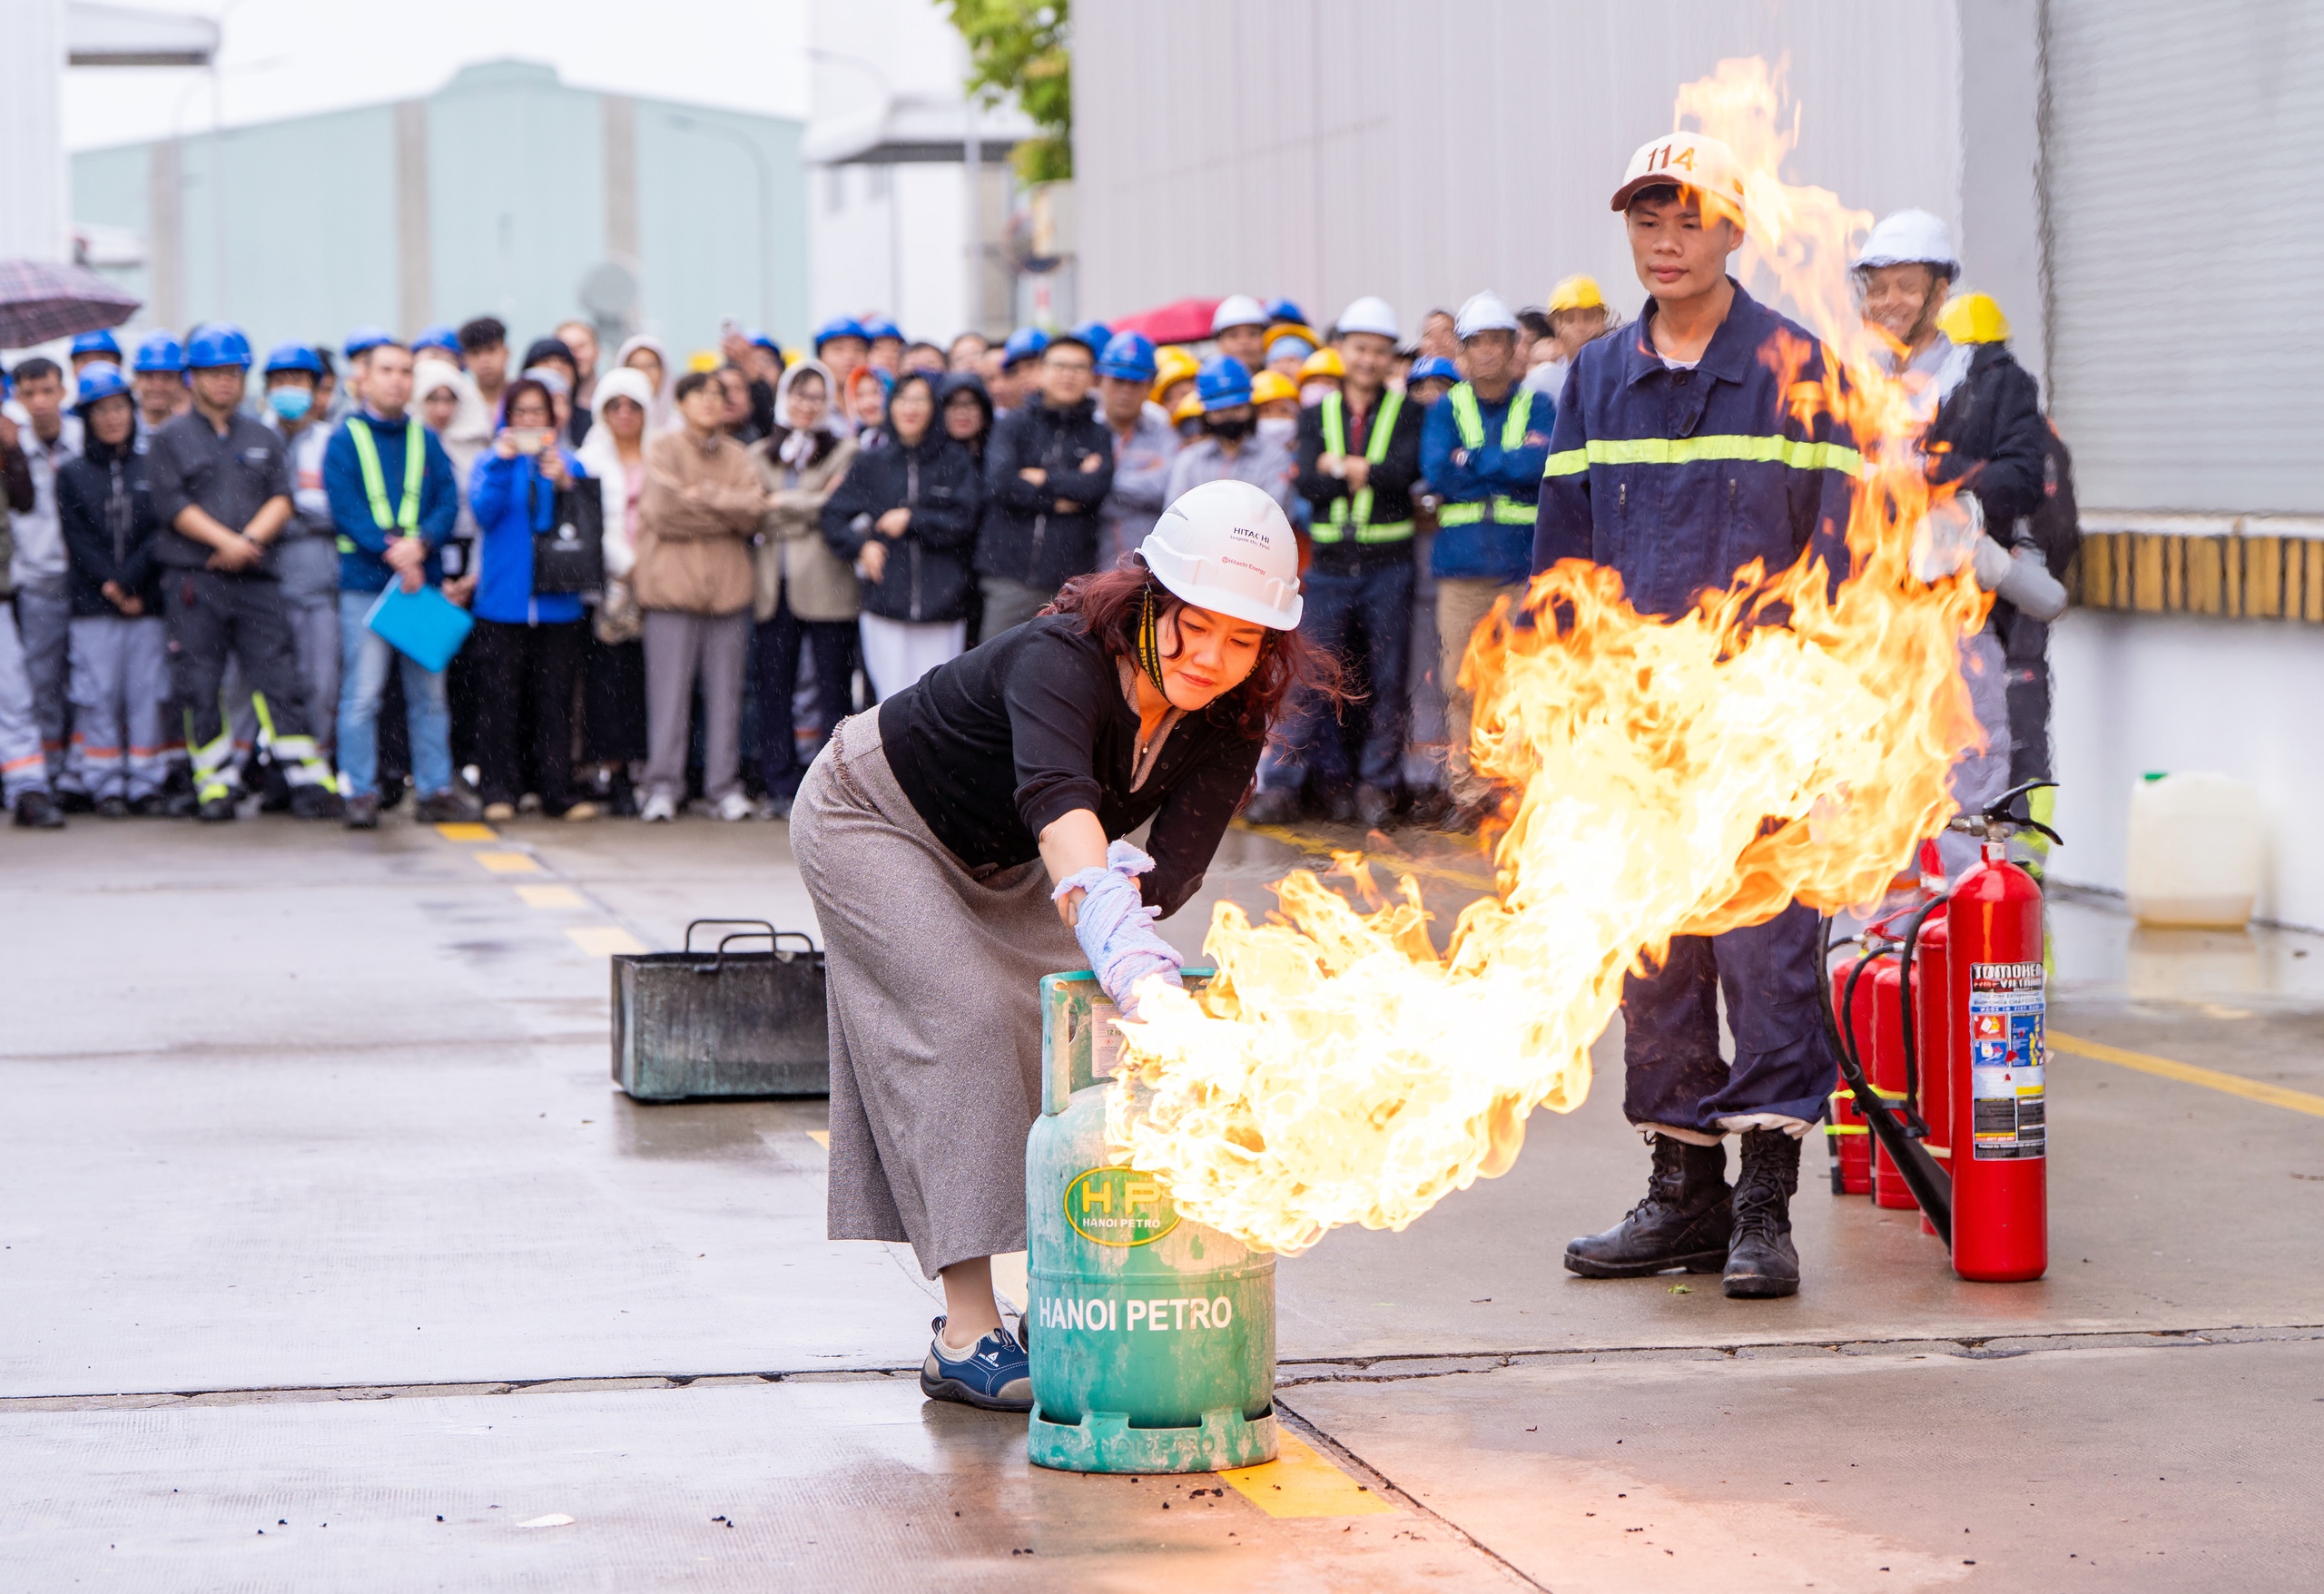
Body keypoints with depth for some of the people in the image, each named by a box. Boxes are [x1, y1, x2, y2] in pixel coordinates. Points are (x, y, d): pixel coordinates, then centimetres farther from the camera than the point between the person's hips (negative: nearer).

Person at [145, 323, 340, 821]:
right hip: (191, 579, -2)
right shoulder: (170, 440, 7)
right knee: (199, 687, -1)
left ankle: (310, 782, -4)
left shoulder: (264, 440, 17)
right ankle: (216, 785, 6)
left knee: (280, 677, -4)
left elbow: (281, 500, 6)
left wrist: (249, 540, -12)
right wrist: (226, 540, -15)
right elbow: (174, 506, -5)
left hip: (255, 576, 2)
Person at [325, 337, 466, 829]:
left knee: (428, 692, 6)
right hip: (364, 582, -3)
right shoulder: (346, 439, 3)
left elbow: (448, 503, 5)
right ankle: (360, 793, -1)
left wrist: (420, 544, -14)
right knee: (361, 694, -5)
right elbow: (345, 507, -7)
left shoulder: (427, 441, 13)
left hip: (422, 581, 3)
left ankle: (436, 790, 10)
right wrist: (390, 550, -18)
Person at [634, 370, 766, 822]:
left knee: (725, 691, 4)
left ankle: (725, 785, 9)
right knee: (669, 689, -5)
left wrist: (700, 495, -8)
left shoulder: (737, 456, 14)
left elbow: (754, 510, -2)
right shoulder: (663, 450, 3)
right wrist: (727, 511, -4)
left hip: (727, 585, 3)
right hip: (673, 582, -3)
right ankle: (663, 787, -1)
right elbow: (662, 512, -10)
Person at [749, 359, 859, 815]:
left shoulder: (844, 452, 6)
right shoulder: (760, 456, 17)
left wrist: (780, 504, -3)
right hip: (775, 586, 3)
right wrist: (811, 508, -6)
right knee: (774, 688, 2)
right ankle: (782, 788, 8)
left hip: (827, 585, -3)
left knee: (833, 691, -4)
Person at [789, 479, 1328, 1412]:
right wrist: (1127, 955, -74)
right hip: (869, 819, -7)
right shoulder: (1062, 663, -40)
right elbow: (1061, 808, -58)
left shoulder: (1228, 725, -20)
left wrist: (1131, 886, -54)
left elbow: (1174, 868, -30)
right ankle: (966, 1337, -26)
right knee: (965, 1012, -21)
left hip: (997, 863, 7)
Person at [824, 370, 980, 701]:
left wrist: (912, 520, -5)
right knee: (892, 702, -1)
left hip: (942, 601, -1)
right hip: (885, 601, 1)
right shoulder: (872, 465, 11)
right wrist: (860, 546, -4)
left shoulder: (956, 461, 5)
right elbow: (834, 516, 12)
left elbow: (966, 521, -4)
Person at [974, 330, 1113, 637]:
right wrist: (1058, 500, -7)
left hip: (1072, 582, 0)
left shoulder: (1099, 435, 11)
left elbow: (1100, 485, -8)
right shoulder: (1012, 424, 9)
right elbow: (1000, 482, -7)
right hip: (1011, 579, 0)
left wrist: (1042, 479, -5)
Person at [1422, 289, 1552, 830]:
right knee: (1461, 683, -2)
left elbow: (1544, 465, -9)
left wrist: (1473, 461, -6)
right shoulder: (1445, 410, 13)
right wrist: (1509, 468, -6)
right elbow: (1437, 473, -4)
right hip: (1462, 563, 1)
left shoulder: (1537, 408, 9)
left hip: (1524, 563, -1)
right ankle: (1469, 789, 4)